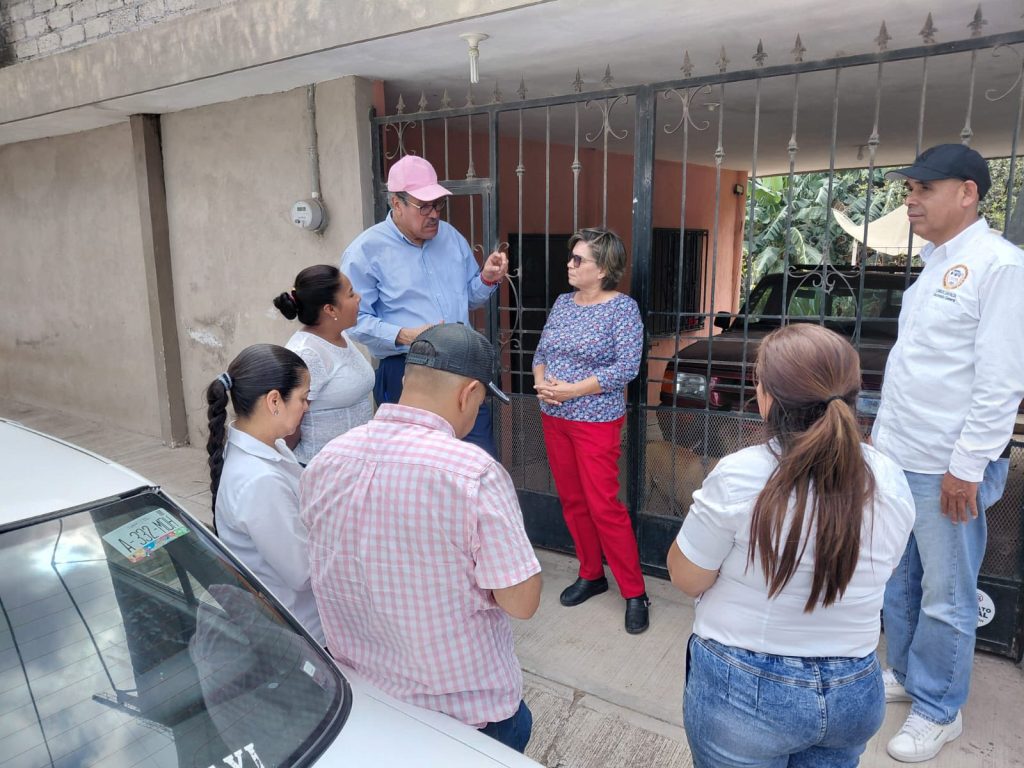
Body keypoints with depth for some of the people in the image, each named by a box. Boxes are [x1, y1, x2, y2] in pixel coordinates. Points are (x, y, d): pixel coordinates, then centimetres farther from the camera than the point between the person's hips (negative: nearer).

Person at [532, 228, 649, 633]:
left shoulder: (622, 308, -10)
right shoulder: (563, 302, 9)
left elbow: (627, 367, -17)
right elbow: (541, 351, 13)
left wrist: (572, 390, -21)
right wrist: (540, 382, -9)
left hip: (596, 421, -6)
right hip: (553, 419, 7)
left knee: (604, 506, -6)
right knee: (572, 501, 13)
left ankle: (634, 592, 9)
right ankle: (591, 574, 30)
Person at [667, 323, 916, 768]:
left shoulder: (739, 477, -26)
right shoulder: (891, 481, -10)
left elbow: (685, 579, -13)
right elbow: (860, 575, 6)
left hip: (742, 694, -4)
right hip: (855, 697, 4)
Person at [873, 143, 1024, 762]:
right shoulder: (933, 264, 12)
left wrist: (967, 466, -18)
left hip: (947, 469, -8)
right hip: (896, 456, 8)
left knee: (946, 599, 7)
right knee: (898, 581, 20)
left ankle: (937, 710, 25)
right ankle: (905, 675, 38)